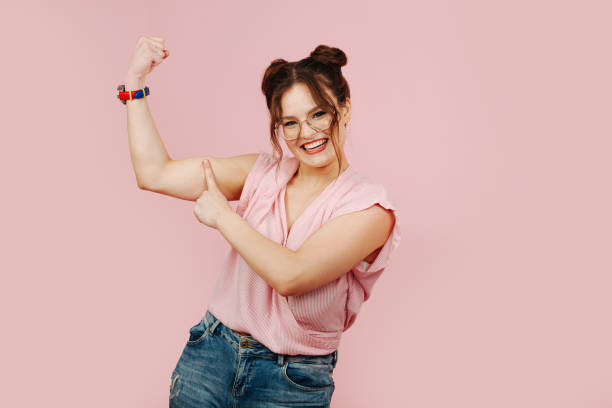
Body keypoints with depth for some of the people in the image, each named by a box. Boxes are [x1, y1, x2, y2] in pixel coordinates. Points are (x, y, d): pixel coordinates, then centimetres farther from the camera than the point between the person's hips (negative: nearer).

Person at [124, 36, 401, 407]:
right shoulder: (262, 174, 1)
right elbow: (155, 174, -2)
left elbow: (290, 276, -25)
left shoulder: (369, 207, -13)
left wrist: (222, 215, -13)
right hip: (211, 354, 4)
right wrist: (136, 79, -3)